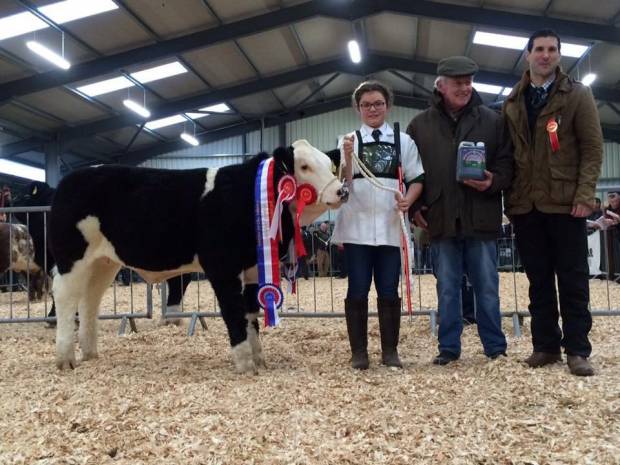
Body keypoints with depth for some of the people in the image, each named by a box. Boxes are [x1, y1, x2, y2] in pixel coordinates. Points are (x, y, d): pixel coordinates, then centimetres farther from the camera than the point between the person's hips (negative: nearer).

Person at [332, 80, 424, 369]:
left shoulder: (403, 141, 11)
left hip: (391, 226, 1)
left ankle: (390, 351, 14)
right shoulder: (348, 141, 7)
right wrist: (347, 157, -18)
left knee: (389, 291, 4)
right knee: (357, 291, 1)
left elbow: (417, 179, 10)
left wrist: (408, 200, -10)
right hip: (357, 226, -1)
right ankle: (359, 352, 10)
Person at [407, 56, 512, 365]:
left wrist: (493, 181, -13)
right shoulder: (420, 125, 7)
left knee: (487, 288, 7)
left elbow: (506, 163, 6)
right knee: (447, 289, 8)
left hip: (481, 219, 0)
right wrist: (415, 207, 0)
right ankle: (449, 347, 18)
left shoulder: (492, 121, 6)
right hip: (441, 220, 1)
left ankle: (495, 347, 20)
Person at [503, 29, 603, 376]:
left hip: (566, 201, -3)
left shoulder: (578, 94, 5)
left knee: (573, 279, 0)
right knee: (538, 280, 8)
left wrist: (585, 195, -12)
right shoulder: (512, 103, 13)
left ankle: (577, 349, 6)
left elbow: (593, 148, -1)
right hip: (525, 204, 3)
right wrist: (505, 192, 0)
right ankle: (546, 345, 15)